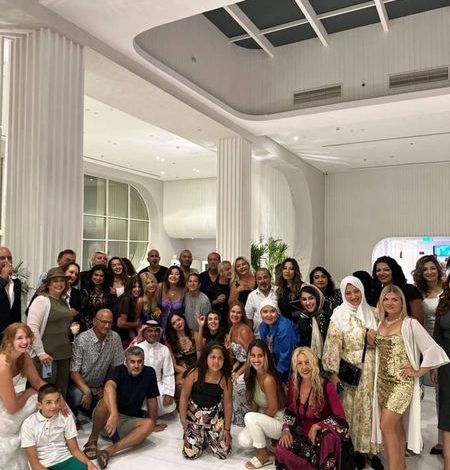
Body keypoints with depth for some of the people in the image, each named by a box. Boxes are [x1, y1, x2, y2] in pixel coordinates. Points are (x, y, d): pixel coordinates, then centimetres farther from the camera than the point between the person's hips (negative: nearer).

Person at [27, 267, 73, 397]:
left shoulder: (64, 302, 14)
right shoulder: (41, 300, -8)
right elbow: (32, 328, -16)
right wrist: (40, 352, -17)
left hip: (64, 354, 7)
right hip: (47, 355, -7)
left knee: (62, 393, 12)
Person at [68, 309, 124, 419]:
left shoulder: (115, 338, -7)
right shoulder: (81, 339, -18)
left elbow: (116, 366, 3)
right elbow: (74, 372, -18)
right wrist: (87, 392, -27)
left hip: (99, 388, 4)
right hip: (80, 385, -4)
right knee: (77, 395, -34)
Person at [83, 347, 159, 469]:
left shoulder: (149, 373, -6)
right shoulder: (119, 371, -15)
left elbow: (152, 400, 5)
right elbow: (109, 387, -38)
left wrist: (152, 423, 9)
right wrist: (114, 414, -53)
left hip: (129, 421, 3)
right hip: (107, 418, -3)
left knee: (149, 424, -27)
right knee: (106, 401, -34)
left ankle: (109, 451, -35)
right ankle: (92, 440, -16)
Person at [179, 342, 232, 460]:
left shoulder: (225, 379, -13)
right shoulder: (194, 373, -19)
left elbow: (228, 404, -5)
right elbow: (184, 397, -9)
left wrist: (227, 429, -2)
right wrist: (183, 419, -7)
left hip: (215, 417, 1)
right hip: (194, 415, -1)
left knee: (223, 453, -2)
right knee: (190, 453, -6)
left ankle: (209, 438, 31)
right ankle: (202, 437, 27)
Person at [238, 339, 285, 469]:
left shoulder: (268, 379, -28)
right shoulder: (253, 375, -5)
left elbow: (273, 409, -20)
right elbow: (253, 401, 3)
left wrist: (253, 420, -6)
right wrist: (252, 425, -6)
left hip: (279, 421, -7)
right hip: (265, 418, 7)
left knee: (250, 417, -28)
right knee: (243, 440, -11)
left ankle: (263, 454, -7)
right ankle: (269, 440, 16)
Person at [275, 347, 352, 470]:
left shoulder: (326, 386, -16)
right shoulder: (294, 383, -3)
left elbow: (340, 418, -17)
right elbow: (290, 411, 9)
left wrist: (316, 426, -20)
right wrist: (286, 430, -7)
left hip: (322, 436, -3)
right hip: (302, 434, 4)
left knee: (330, 437, -38)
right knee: (281, 450, -25)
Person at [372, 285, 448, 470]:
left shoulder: (410, 324, -12)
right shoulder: (380, 324, 7)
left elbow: (434, 350, -14)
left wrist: (418, 372, -11)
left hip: (402, 382, -6)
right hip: (382, 381, 6)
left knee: (385, 425, -9)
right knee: (396, 426, 14)